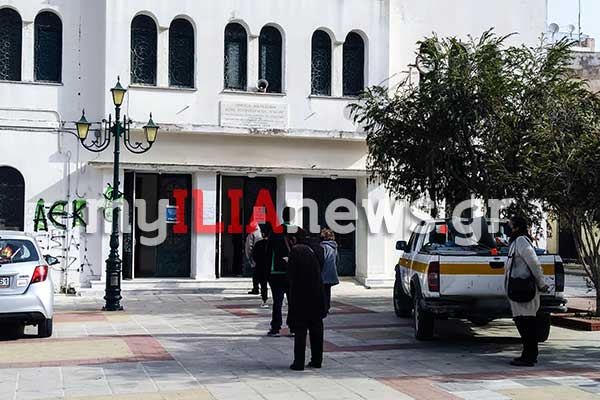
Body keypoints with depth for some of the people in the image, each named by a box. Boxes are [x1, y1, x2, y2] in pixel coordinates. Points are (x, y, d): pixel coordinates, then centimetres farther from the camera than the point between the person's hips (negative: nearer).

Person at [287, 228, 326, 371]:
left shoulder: (295, 251, -13)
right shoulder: (317, 250, 4)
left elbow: (292, 275, -12)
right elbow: (320, 270, 11)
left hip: (301, 296, -5)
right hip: (317, 296, 5)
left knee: (300, 329, 1)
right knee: (316, 328, 13)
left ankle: (299, 362, 2)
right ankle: (317, 360, 19)